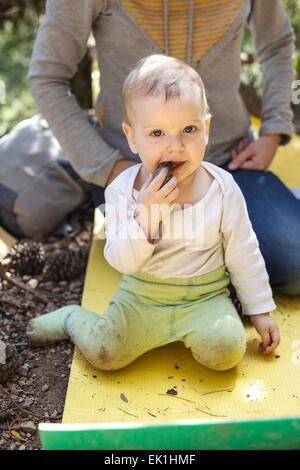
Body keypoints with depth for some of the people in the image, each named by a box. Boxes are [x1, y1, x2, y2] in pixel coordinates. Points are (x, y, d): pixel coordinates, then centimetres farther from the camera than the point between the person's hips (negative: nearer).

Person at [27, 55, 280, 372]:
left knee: (226, 350, -24)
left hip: (204, 296, 1)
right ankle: (73, 318, 18)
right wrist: (146, 213, -31)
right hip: (142, 297, 0)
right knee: (103, 352, -14)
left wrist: (260, 310, 3)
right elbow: (122, 262, -16)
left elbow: (243, 254, -1)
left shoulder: (223, 188, -10)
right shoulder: (122, 190, -12)